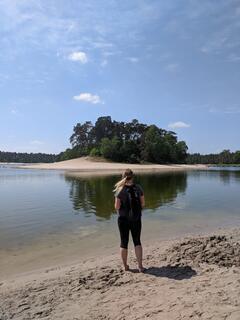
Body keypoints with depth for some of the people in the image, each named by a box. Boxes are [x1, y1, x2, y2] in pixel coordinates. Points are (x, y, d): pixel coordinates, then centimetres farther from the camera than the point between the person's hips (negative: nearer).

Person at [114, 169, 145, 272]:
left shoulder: (120, 190, -13)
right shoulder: (138, 188, -7)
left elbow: (117, 207, -12)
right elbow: (143, 203, -3)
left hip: (123, 219, -1)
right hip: (136, 219, 2)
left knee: (124, 242, 14)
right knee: (137, 242, 16)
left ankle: (125, 266, 26)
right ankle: (140, 266, 15)